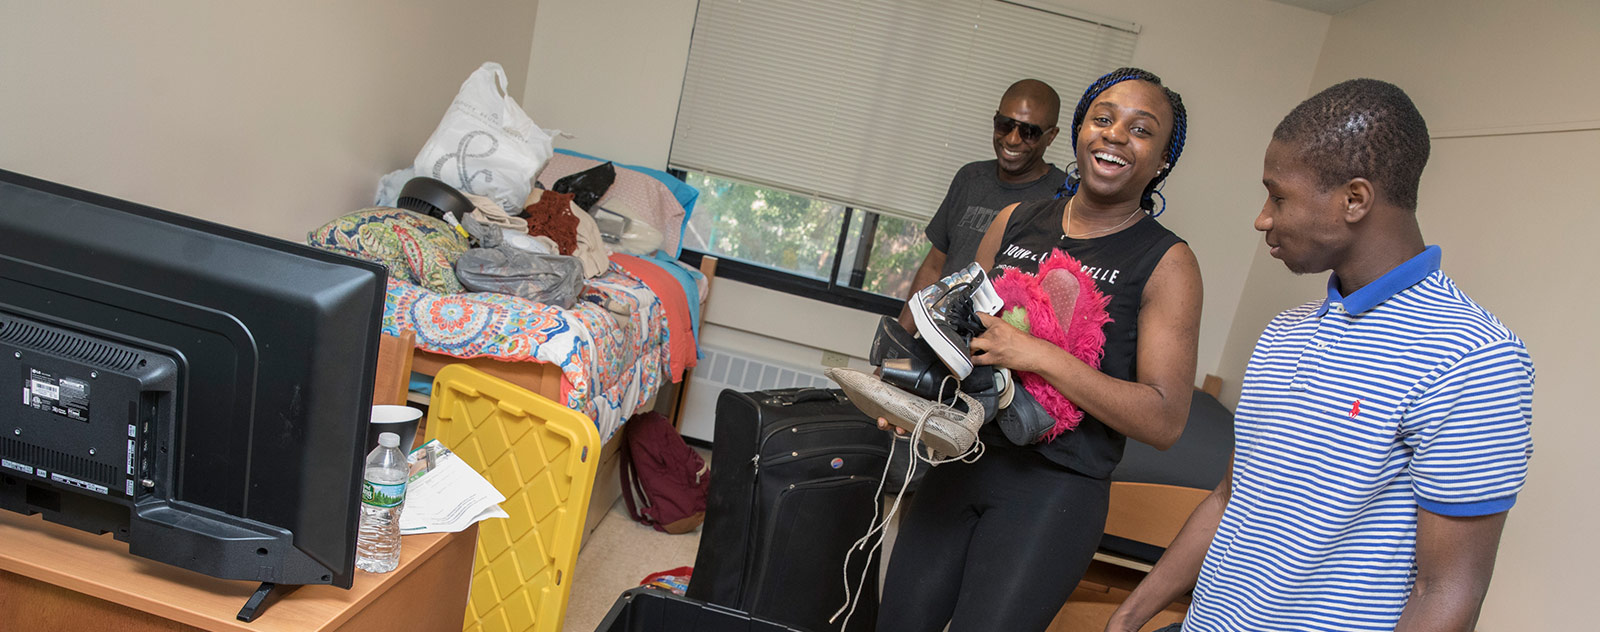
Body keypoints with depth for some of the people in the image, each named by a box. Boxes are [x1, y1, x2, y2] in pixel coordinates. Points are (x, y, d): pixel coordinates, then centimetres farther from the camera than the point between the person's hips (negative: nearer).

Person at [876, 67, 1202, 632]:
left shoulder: (1167, 263, -8)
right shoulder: (1016, 221, 6)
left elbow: (1164, 421, -14)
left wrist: (1038, 356, -22)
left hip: (1055, 488, -4)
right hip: (964, 458, 4)